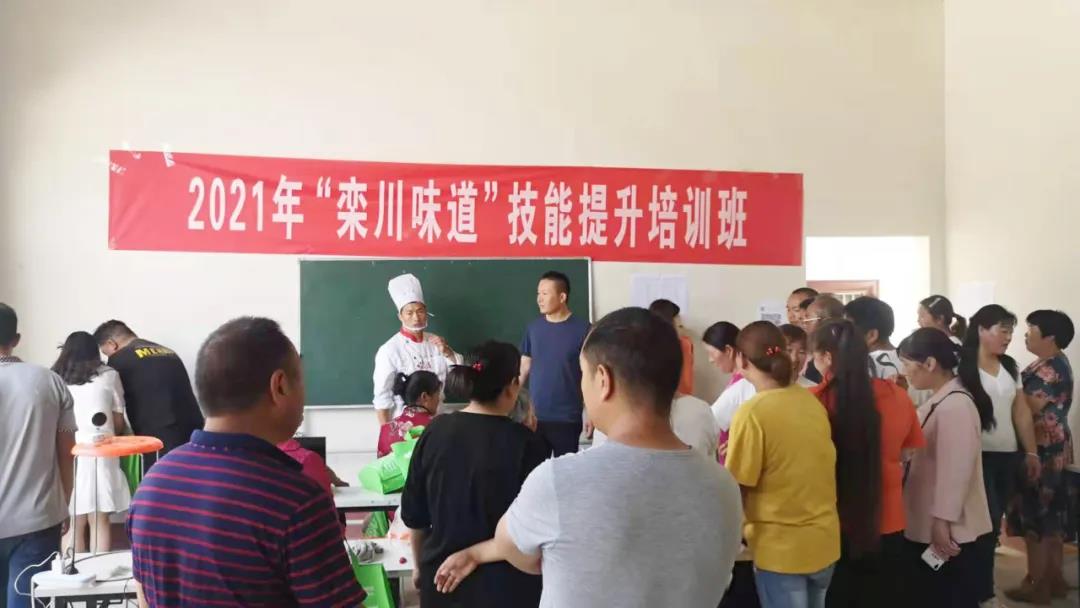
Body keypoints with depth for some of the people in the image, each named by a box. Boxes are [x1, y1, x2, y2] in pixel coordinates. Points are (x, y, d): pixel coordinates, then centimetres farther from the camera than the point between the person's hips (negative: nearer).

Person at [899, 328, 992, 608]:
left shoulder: (956, 406, -22)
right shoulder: (940, 400, 9)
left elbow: (956, 469, -24)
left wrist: (942, 521, -22)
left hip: (948, 529, -9)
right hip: (926, 525, 9)